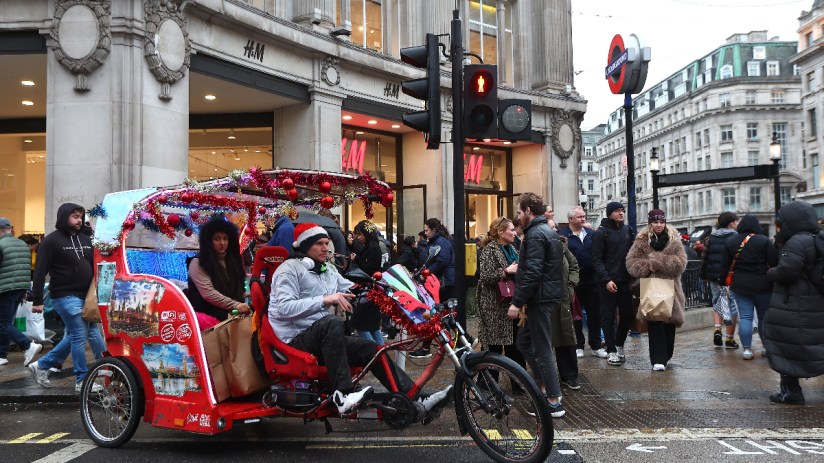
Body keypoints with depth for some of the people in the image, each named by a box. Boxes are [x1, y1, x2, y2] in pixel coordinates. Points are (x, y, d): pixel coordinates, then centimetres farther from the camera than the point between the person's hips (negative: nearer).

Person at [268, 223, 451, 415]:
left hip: (323, 338, 8)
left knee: (371, 349, -8)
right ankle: (343, 395, -38)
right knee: (331, 322, -35)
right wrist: (324, 300, -31)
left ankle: (419, 400, -8)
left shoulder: (328, 270, 18)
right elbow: (285, 308, -22)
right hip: (295, 340, -8)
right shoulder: (290, 268, -7)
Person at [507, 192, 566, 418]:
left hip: (541, 299, -10)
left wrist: (517, 302, -20)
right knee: (524, 340, 18)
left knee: (542, 349, -3)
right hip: (550, 296, 10)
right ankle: (548, 385, 19)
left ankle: (554, 402, 3)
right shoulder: (549, 231, 18)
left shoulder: (536, 234, -15)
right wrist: (526, 299, 22)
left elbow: (532, 273, -23)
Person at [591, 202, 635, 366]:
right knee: (608, 317, 1)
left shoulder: (628, 230, 11)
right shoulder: (601, 233, -4)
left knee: (628, 315, 8)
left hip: (625, 281, 5)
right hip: (608, 283, -5)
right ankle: (611, 351, 9)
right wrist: (606, 280, -16)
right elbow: (597, 260, -8)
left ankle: (619, 345, 27)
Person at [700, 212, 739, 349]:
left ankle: (717, 329, -5)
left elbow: (704, 257, 8)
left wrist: (705, 275, 15)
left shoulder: (711, 237, 8)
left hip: (714, 277, 4)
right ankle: (729, 339, 8)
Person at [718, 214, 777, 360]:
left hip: (740, 286, 2)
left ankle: (746, 349, 0)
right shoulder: (764, 241, -6)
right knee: (765, 317, 11)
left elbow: (725, 266, 5)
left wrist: (722, 282, 13)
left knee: (744, 317, 3)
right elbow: (774, 263, -8)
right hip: (762, 286, -2)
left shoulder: (730, 242, 2)